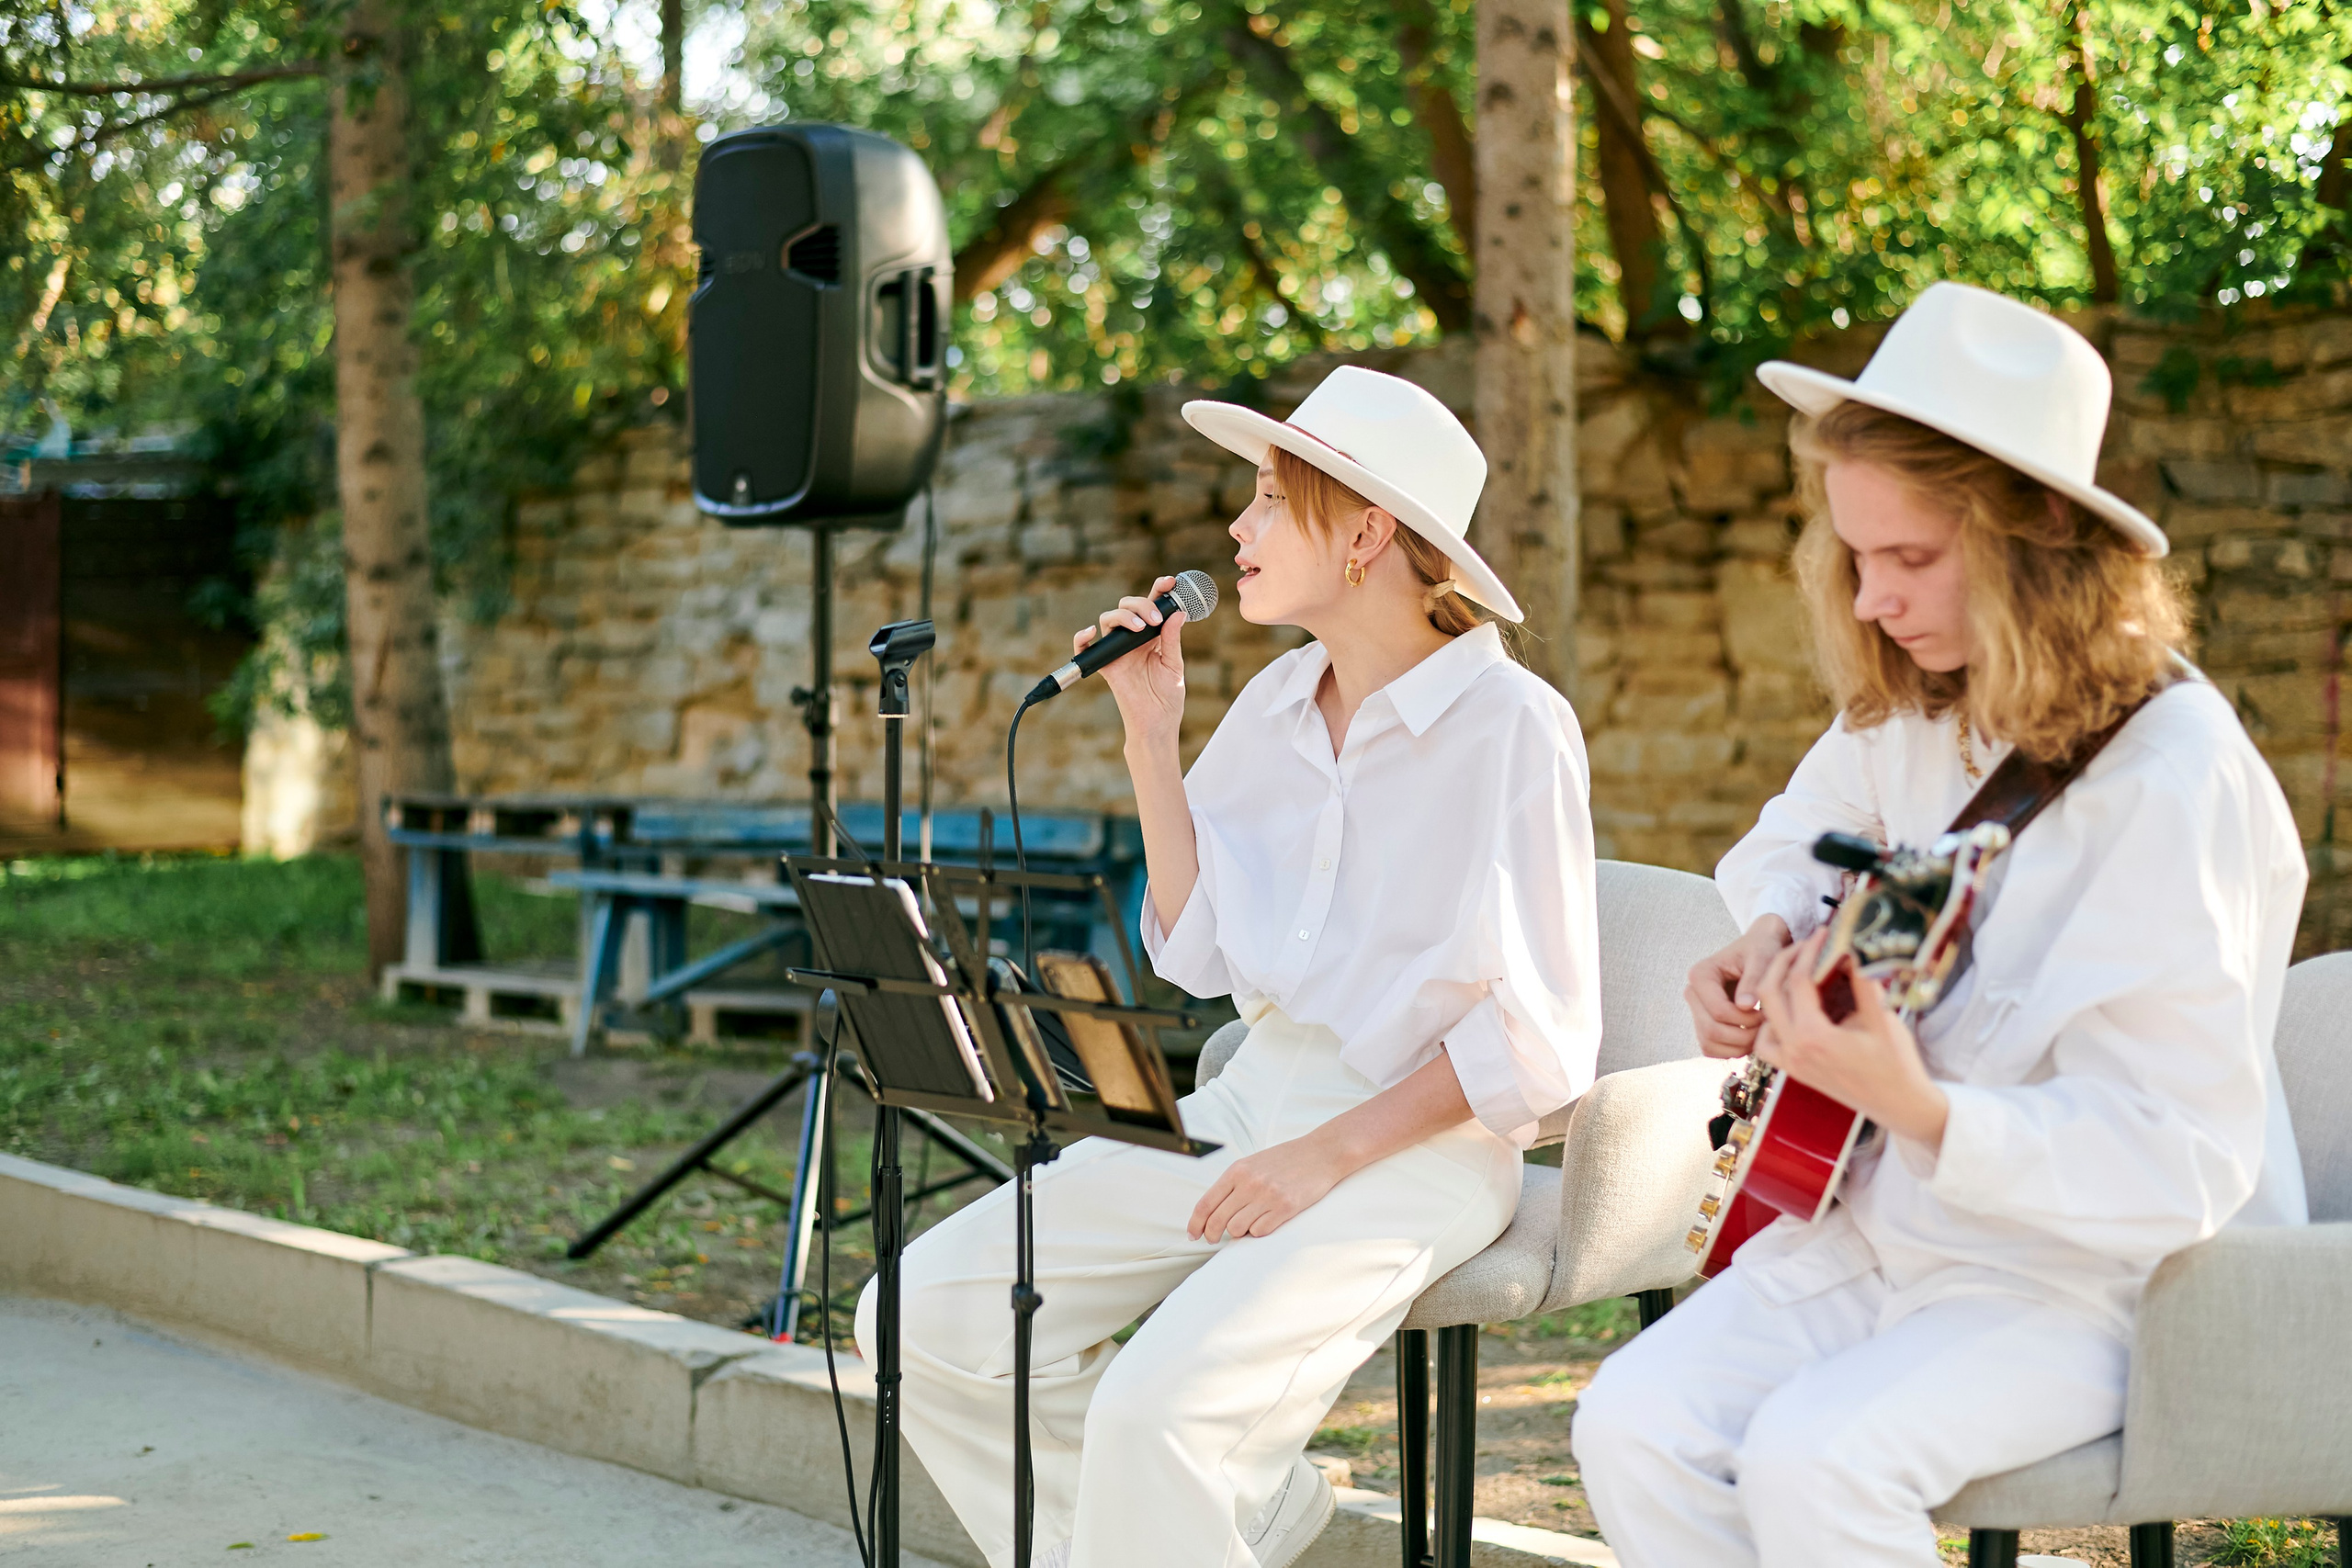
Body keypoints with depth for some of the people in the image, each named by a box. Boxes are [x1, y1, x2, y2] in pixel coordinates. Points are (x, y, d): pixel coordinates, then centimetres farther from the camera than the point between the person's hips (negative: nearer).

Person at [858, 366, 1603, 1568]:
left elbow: (1541, 1038, -12)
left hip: (1422, 1143, -7)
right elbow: (1198, 954, 9)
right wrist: (1150, 734, 2)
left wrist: (1330, 1155, -17)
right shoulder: (1273, 707, 9)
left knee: (1154, 1411, -30)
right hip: (1248, 1103, 8)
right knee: (931, 1311, -7)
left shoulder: (1510, 726, -11)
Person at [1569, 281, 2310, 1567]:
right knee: (1636, 1426, -14)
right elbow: (1796, 837, 25)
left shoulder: (2175, 785, -23)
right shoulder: (1909, 710, 2)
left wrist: (1915, 1109, -38)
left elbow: (2181, 1169, -25)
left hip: (2093, 1274, -7)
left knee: (1815, 1454, -31)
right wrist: (1770, 937, 1)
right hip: (1875, 1219, 7)